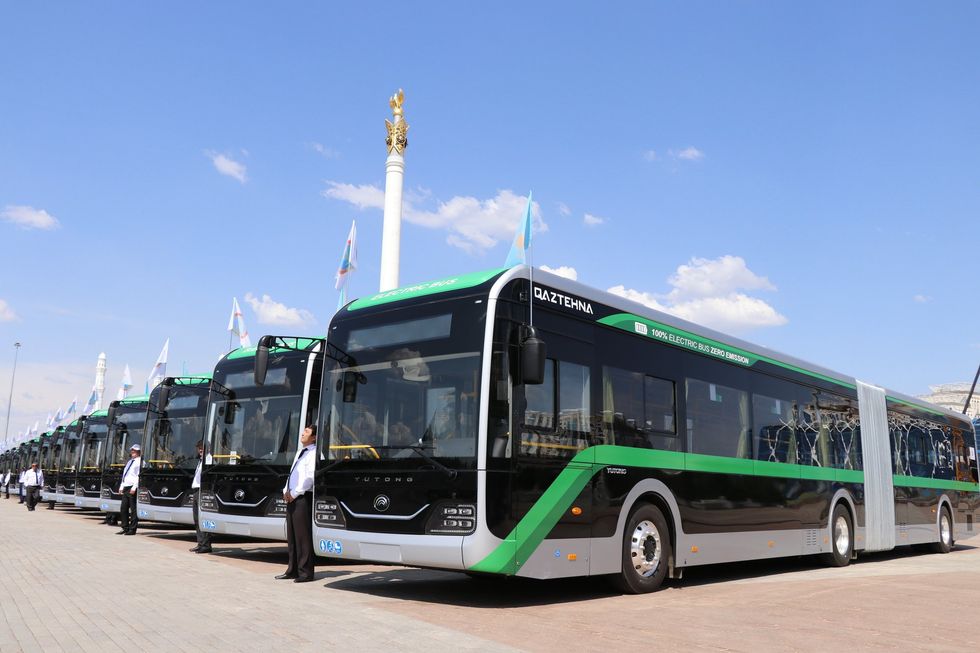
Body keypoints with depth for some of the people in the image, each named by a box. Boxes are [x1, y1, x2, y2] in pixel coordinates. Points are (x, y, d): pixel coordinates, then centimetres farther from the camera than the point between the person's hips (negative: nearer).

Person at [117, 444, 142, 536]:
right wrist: (121, 487, 17)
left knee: (133, 509, -4)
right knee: (123, 509, 8)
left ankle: (132, 529, -1)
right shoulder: (130, 462, 21)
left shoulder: (139, 461, -6)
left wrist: (134, 487, -20)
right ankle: (125, 528, 16)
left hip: (132, 488, -9)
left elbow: (139, 475, -14)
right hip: (126, 487, 9)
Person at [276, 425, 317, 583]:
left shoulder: (313, 453, -9)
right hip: (292, 498, 9)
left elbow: (310, 477, -17)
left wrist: (294, 493, -14)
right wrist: (286, 491, 8)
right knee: (291, 536, 12)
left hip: (303, 498, -9)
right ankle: (293, 570, 19)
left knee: (303, 536, -7)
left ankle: (305, 572, -2)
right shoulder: (300, 452, 20)